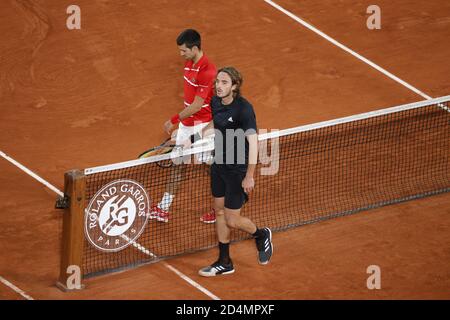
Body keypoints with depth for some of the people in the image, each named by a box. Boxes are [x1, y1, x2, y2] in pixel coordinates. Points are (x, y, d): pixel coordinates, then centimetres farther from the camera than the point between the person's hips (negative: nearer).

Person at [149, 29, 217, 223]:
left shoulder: (207, 71, -25)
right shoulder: (189, 63, 4)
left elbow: (197, 105, -25)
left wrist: (174, 120, -19)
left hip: (202, 126, -9)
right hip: (186, 123, 9)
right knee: (177, 164, 12)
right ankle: (163, 209, 18)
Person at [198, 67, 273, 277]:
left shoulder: (244, 108, -25)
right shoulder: (215, 102, -2)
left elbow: (253, 142, -30)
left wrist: (249, 176, -34)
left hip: (237, 169, -7)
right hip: (219, 165, 7)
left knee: (232, 220, 0)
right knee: (219, 212, 14)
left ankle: (262, 235, 31)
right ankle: (224, 263, 26)